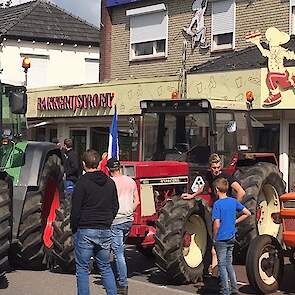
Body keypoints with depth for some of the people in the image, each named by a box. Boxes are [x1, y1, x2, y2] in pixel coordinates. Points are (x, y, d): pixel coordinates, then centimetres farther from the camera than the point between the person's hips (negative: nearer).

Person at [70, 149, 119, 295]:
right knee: (105, 267, 15)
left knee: (82, 268, 4)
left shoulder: (82, 183, -10)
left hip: (85, 230, -5)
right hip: (105, 231, 5)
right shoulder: (110, 182, 7)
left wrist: (74, 229, 2)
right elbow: (115, 207, 13)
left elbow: (75, 210, -11)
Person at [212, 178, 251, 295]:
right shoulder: (233, 201, 3)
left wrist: (214, 237, -7)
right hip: (231, 238, 6)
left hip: (221, 239, -6)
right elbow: (247, 213, 8)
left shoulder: (217, 204, -16)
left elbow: (217, 224, -21)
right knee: (229, 263, 18)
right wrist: (235, 222, 9)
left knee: (222, 265, 3)